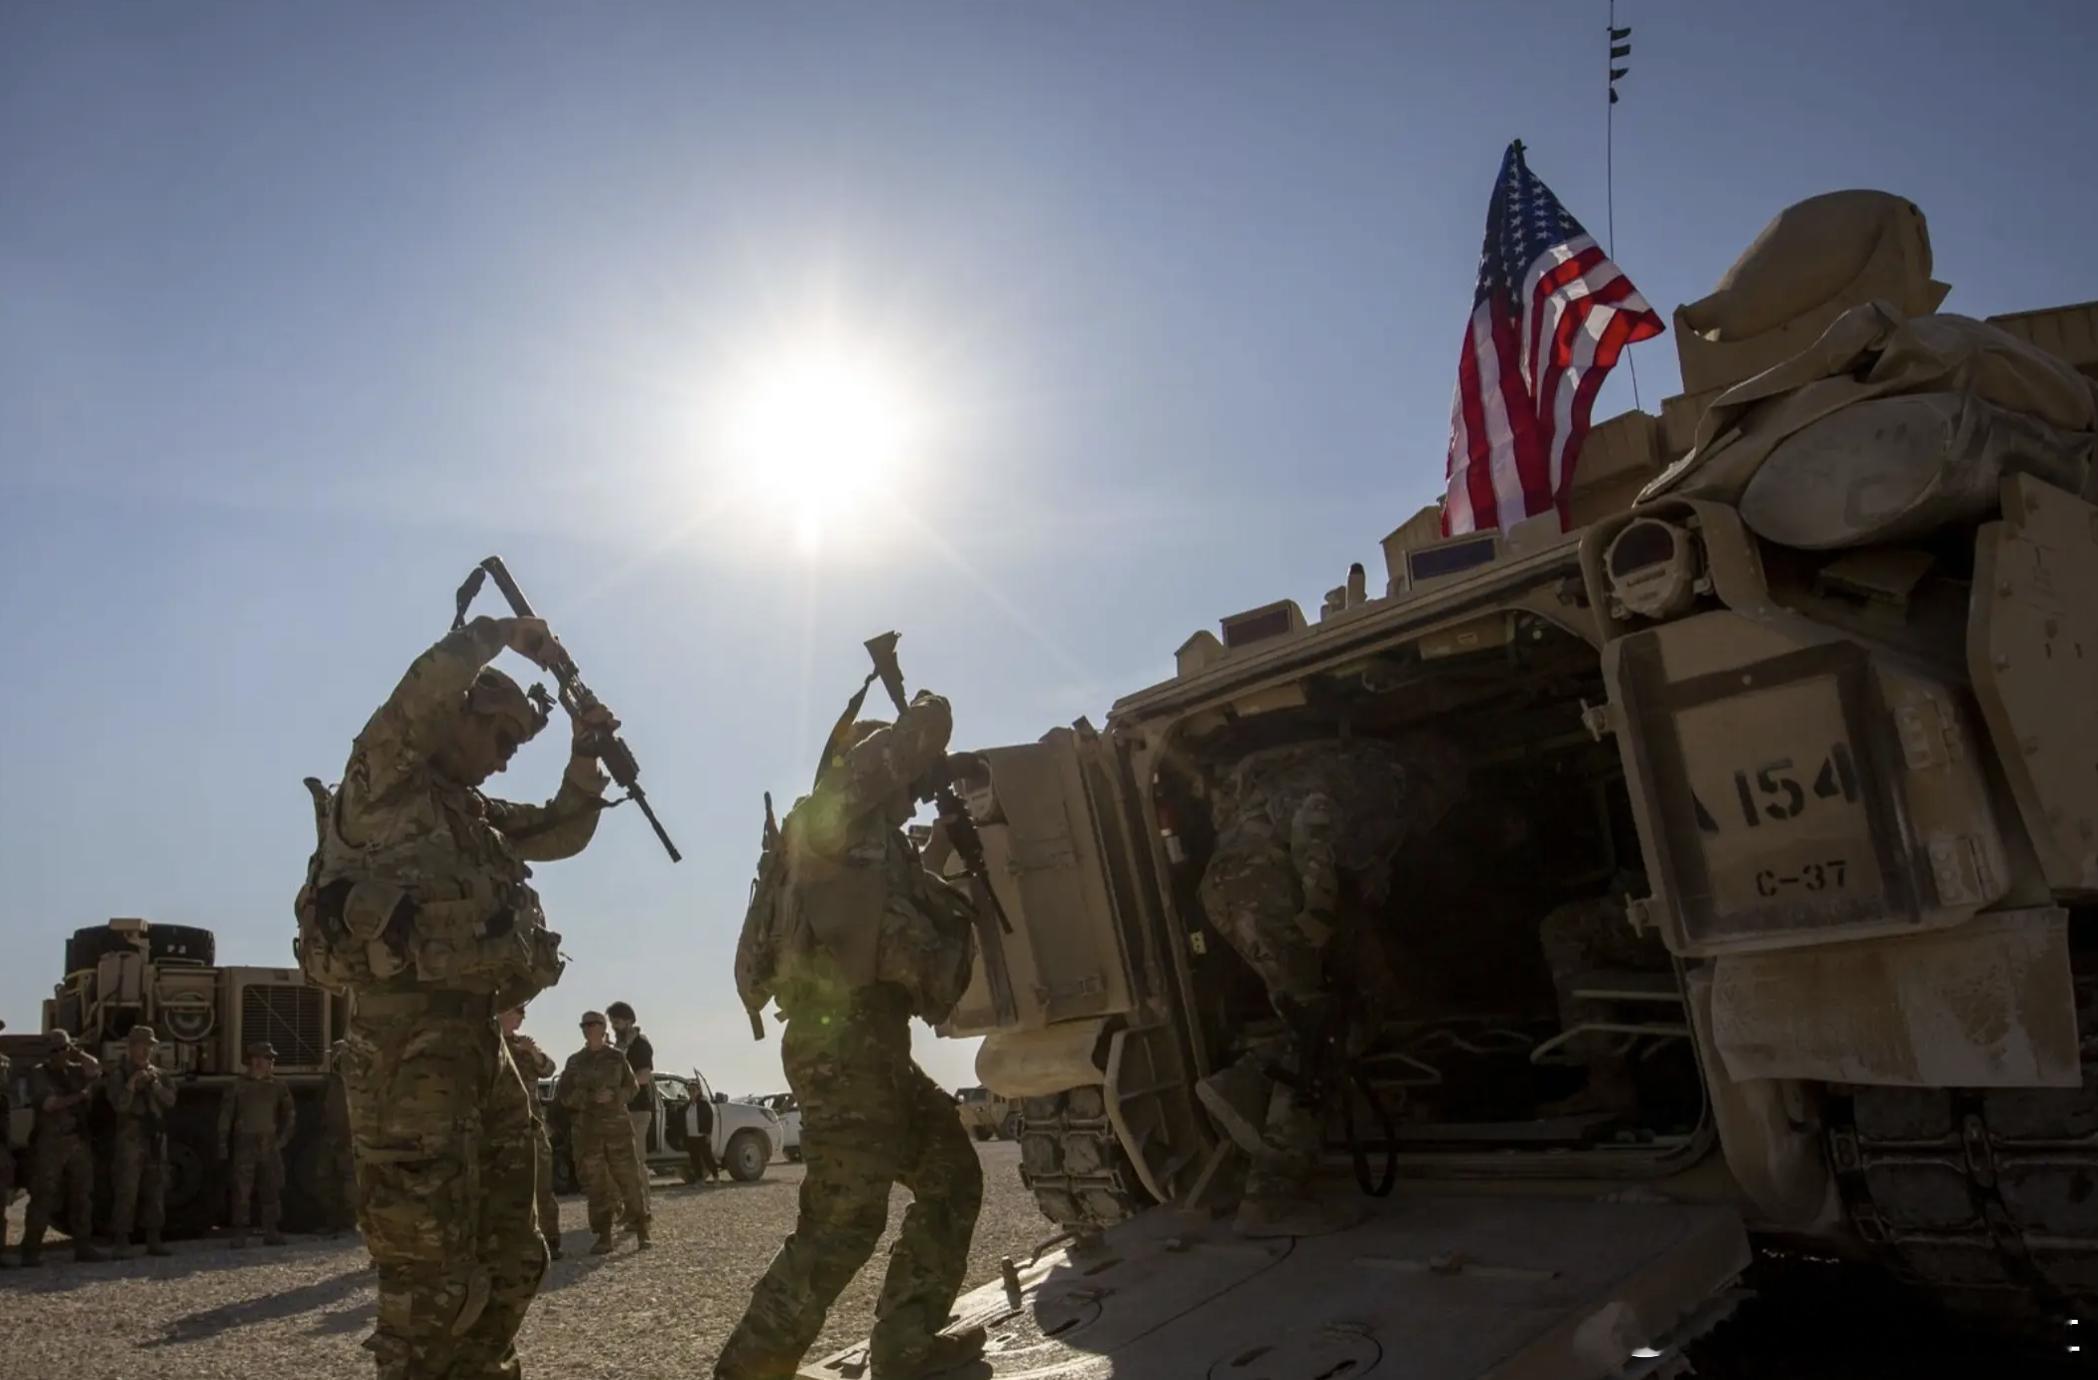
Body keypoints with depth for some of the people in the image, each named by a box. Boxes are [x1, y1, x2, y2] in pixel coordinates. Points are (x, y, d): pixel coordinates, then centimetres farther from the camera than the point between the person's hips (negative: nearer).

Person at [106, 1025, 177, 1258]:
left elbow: (170, 1100, 3)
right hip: (130, 1140, -6)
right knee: (126, 1192, -9)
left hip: (156, 1139, 6)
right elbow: (119, 1105, -15)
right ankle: (121, 1242, -3)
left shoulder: (156, 1073, 15)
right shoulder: (118, 1073, -2)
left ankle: (153, 1241, 16)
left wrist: (154, 1083, -9)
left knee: (155, 1191, 9)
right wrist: (132, 1083, -24)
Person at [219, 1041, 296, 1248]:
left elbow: (290, 1113, 16)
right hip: (245, 1145, -3)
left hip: (270, 1145, 3)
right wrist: (223, 1145, -6)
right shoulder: (237, 1086, -1)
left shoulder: (276, 1086, 8)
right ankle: (239, 1236, 1)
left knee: (271, 1190, 5)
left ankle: (271, 1233, 12)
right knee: (242, 1191, -6)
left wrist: (283, 1137, 9)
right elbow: (225, 1116, -1)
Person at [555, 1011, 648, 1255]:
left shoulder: (617, 1057, 7)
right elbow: (563, 1095, 5)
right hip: (586, 1129, 2)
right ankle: (604, 1236, 4)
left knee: (627, 1179, -4)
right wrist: (590, 1098, -12)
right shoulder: (575, 1061, 10)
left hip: (617, 1126, -2)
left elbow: (630, 1088, 6)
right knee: (595, 1184, -1)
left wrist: (613, 1095, -15)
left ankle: (642, 1231, 2)